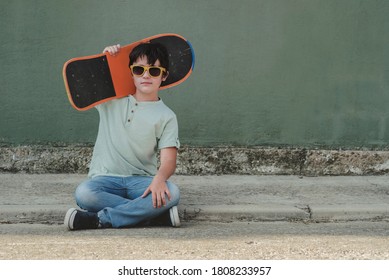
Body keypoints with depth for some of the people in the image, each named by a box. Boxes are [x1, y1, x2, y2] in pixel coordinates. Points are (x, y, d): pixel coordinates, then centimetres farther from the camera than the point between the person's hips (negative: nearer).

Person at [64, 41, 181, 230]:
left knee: (170, 193, -34)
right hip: (106, 178, 1)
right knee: (83, 193, -34)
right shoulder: (112, 99, 13)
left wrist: (159, 178, -30)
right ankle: (158, 213, -28)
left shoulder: (166, 116, 5)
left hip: (141, 181, -1)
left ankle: (100, 219, -29)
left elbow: (168, 160, -6)